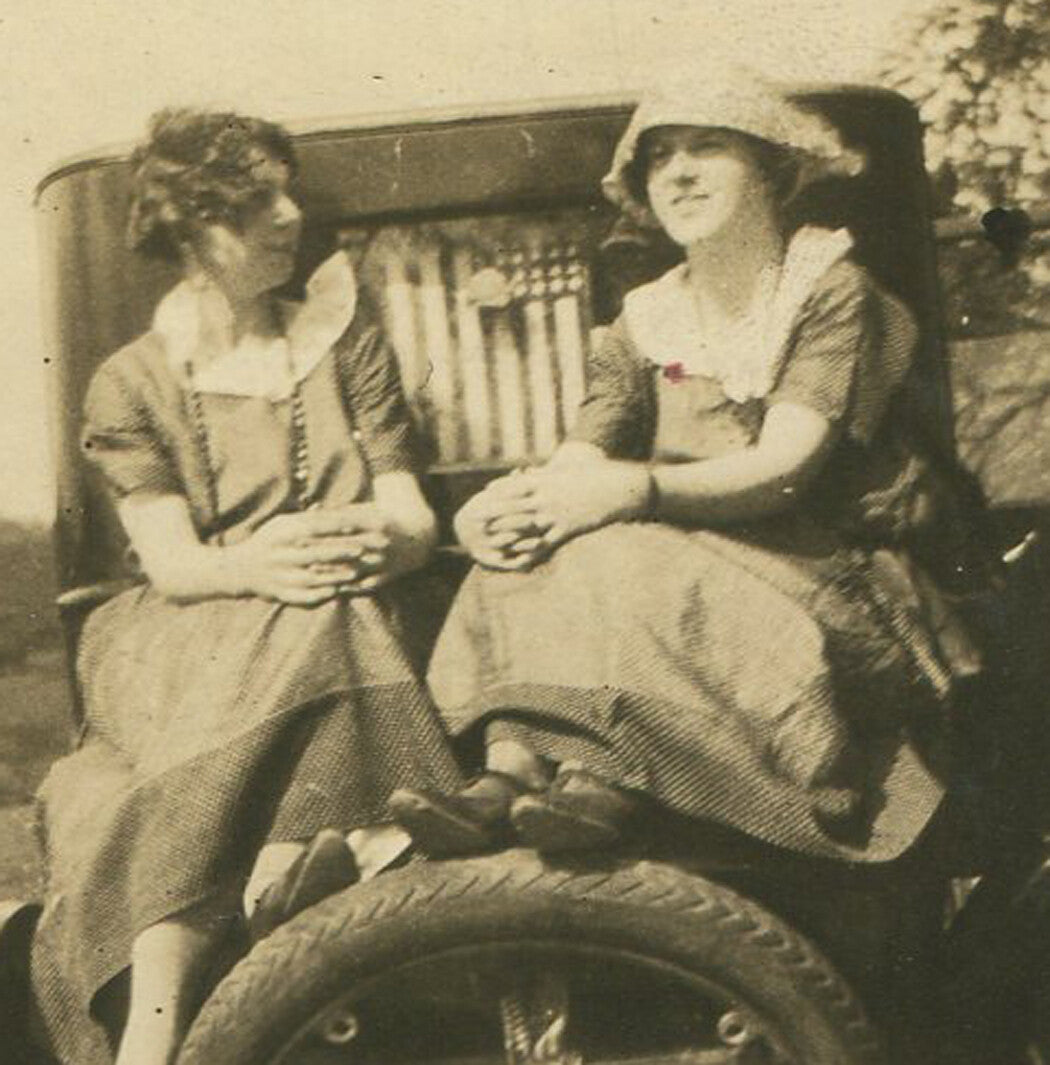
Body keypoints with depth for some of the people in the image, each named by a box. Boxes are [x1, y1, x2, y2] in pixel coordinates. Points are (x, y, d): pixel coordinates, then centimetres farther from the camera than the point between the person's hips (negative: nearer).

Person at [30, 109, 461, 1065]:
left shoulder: (345, 337, 15)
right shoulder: (133, 383, 10)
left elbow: (415, 520, 7)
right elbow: (173, 563, -4)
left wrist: (383, 541, -19)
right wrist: (255, 565, -28)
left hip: (340, 633, 2)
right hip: (189, 649, -1)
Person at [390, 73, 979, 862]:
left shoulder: (832, 290, -4)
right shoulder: (646, 323, 11)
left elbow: (785, 464, -18)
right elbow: (578, 466, -2)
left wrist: (636, 489, -34)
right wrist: (503, 504, -26)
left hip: (824, 573, -5)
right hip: (689, 554, 5)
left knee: (622, 558, -32)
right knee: (531, 554, -21)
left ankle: (610, 785, -35)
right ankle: (510, 770, -33)